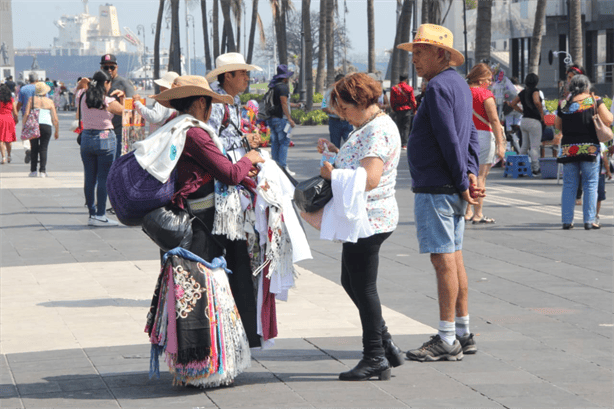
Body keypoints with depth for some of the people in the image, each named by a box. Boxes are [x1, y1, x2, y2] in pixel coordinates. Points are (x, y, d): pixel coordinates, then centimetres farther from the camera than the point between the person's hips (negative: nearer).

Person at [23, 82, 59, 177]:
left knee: (34, 148, 9)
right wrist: (57, 131, 14)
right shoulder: (50, 101, 7)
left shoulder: (32, 99, 7)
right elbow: (55, 119, 4)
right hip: (46, 126, 0)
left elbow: (26, 114, -2)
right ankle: (42, 171, -6)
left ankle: (33, 170, 6)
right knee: (43, 148, 2)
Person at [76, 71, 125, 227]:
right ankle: (100, 215, -2)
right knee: (104, 179, -1)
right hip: (105, 138, -5)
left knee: (89, 178, 9)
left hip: (86, 138, 5)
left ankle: (92, 214, 13)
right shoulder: (109, 102, -12)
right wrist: (122, 97, 14)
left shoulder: (82, 97, 1)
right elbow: (124, 110, 4)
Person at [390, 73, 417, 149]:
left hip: (398, 110, 2)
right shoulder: (409, 88, -4)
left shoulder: (394, 89, 1)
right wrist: (414, 110, 9)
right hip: (408, 109, -2)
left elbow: (392, 101, 2)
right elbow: (412, 100, -2)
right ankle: (404, 144, -5)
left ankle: (399, 143, 6)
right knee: (406, 127, 1)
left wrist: (394, 109, 14)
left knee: (399, 128, 9)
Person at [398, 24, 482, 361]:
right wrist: (471, 172, 5)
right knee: (454, 258, 13)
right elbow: (470, 134, 17)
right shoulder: (459, 85, 17)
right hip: (452, 190, 10)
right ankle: (462, 333, 18)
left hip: (435, 190, -10)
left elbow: (450, 140, -18)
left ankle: (447, 341, -6)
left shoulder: (438, 87, -14)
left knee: (443, 259, -8)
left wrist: (462, 182, -11)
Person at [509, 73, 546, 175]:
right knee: (535, 146, -4)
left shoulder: (523, 92, 10)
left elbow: (513, 103, 15)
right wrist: (542, 113, -14)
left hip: (524, 121, 7)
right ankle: (535, 168, -4)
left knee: (525, 146, 16)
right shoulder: (534, 91, -10)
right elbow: (536, 102, -28)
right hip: (534, 121, -7)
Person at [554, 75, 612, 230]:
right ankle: (589, 220, 0)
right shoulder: (595, 101, -2)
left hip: (568, 148, 2)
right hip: (589, 147, -2)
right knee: (590, 184, 4)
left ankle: (567, 220, 7)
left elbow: (557, 125, 13)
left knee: (569, 185, 8)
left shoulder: (564, 104, 4)